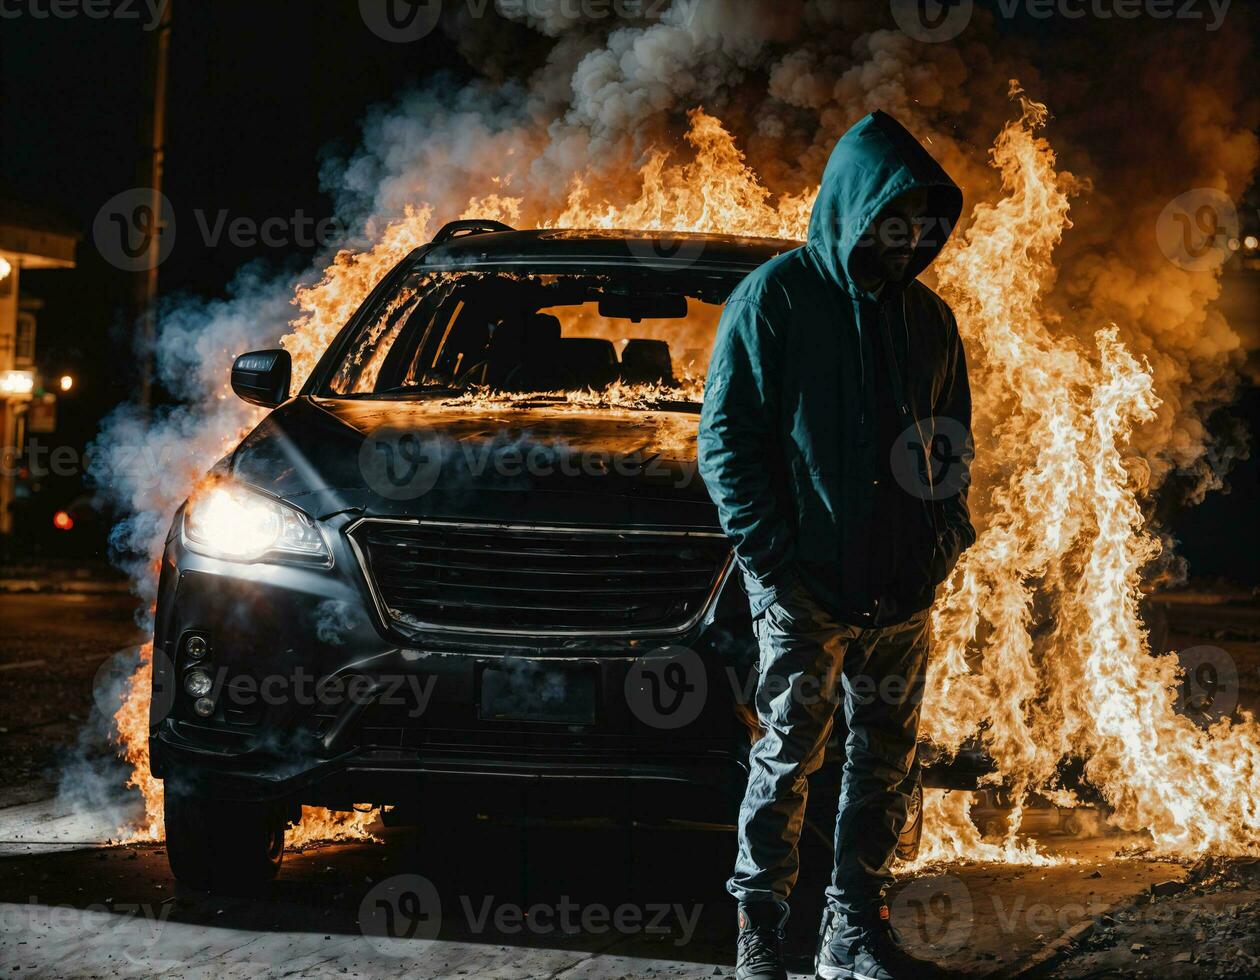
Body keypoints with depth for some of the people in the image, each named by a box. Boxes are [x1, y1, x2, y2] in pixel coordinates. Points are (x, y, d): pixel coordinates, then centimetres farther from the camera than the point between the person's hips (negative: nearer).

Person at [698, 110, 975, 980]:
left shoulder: (928, 317, 12)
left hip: (904, 590, 5)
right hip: (807, 586, -5)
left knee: (887, 759, 8)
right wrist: (773, 556, -13)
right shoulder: (776, 299, -4)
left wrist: (948, 536, 5)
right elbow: (726, 441, -6)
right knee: (788, 757, -3)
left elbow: (952, 441, 21)